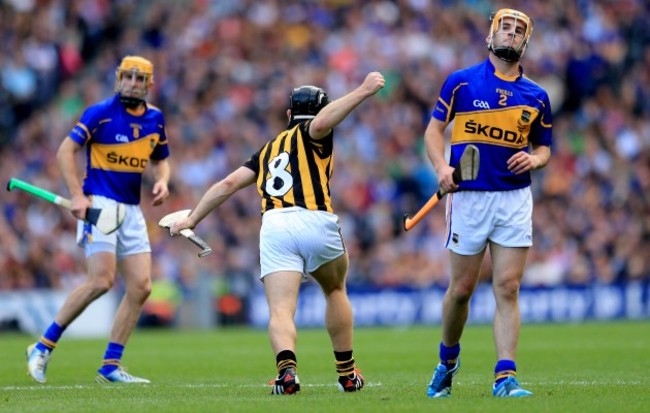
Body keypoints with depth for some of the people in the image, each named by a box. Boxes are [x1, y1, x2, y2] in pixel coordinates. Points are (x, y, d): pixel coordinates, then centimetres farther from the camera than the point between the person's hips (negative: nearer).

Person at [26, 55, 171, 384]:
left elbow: (160, 160, 24)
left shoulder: (155, 119, 10)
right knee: (101, 281, -19)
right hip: (99, 203, -7)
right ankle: (43, 347, -7)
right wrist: (77, 195, -18)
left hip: (132, 209, 7)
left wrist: (162, 181, 1)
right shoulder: (101, 113, -8)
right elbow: (65, 151, -9)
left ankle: (110, 366, 4)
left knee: (140, 287, -2)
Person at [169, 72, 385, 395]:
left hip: (273, 225, 2)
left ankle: (287, 367, -36)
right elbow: (321, 123, -9)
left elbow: (229, 183, 24)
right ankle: (347, 374, 26)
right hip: (315, 220, -2)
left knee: (281, 310, -7)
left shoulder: (270, 148, 30)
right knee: (335, 290, 24)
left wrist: (193, 218, 27)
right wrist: (362, 91, -13)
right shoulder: (312, 135, 16)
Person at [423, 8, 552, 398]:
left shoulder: (536, 96, 9)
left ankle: (505, 377, -10)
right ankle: (448, 359, 29)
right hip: (468, 196, -1)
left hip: (515, 198, 1)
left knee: (507, 289, -7)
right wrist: (442, 167, -11)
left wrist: (534, 159, -6)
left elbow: (544, 147, 17)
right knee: (462, 289, 4)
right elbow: (434, 129, 6)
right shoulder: (461, 82, 3)